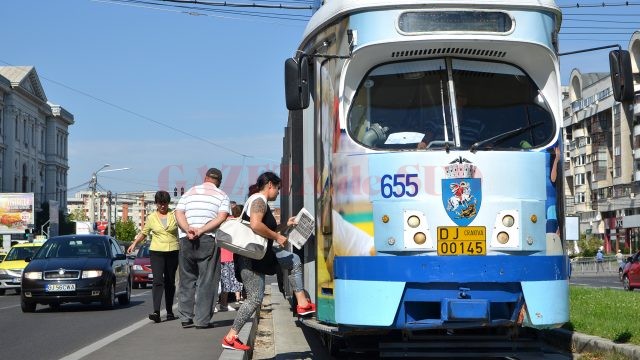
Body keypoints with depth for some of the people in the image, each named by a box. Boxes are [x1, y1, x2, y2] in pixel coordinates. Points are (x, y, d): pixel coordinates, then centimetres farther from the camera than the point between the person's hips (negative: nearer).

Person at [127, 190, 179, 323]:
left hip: (173, 252, 1)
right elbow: (144, 233, 17)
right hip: (156, 252, -1)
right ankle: (156, 312, -25)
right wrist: (134, 243, 6)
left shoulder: (175, 215, 5)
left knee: (170, 282, 8)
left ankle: (169, 311, 19)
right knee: (158, 281, -15)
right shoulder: (151, 218, 6)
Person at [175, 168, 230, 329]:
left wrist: (188, 230, -11)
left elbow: (179, 213, 2)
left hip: (186, 241, 3)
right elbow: (222, 218, -8)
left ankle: (185, 317, 12)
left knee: (186, 279, 13)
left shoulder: (189, 193, 16)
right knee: (206, 281, 0)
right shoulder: (222, 196, 8)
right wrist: (201, 231, -13)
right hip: (208, 240, -3)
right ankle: (202, 320, -3)